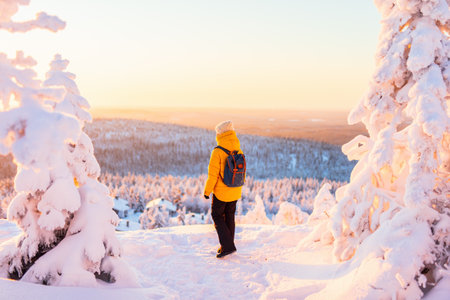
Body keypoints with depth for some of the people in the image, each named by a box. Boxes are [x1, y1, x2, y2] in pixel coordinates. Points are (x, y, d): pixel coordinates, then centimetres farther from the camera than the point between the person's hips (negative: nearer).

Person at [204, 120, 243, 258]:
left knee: (217, 216, 7)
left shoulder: (218, 152, -19)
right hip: (235, 192, 6)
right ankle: (228, 246, 25)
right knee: (229, 216, 17)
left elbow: (213, 174, -19)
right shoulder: (239, 152, -1)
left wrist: (207, 191, -7)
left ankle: (227, 246, -2)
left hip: (221, 191, -6)